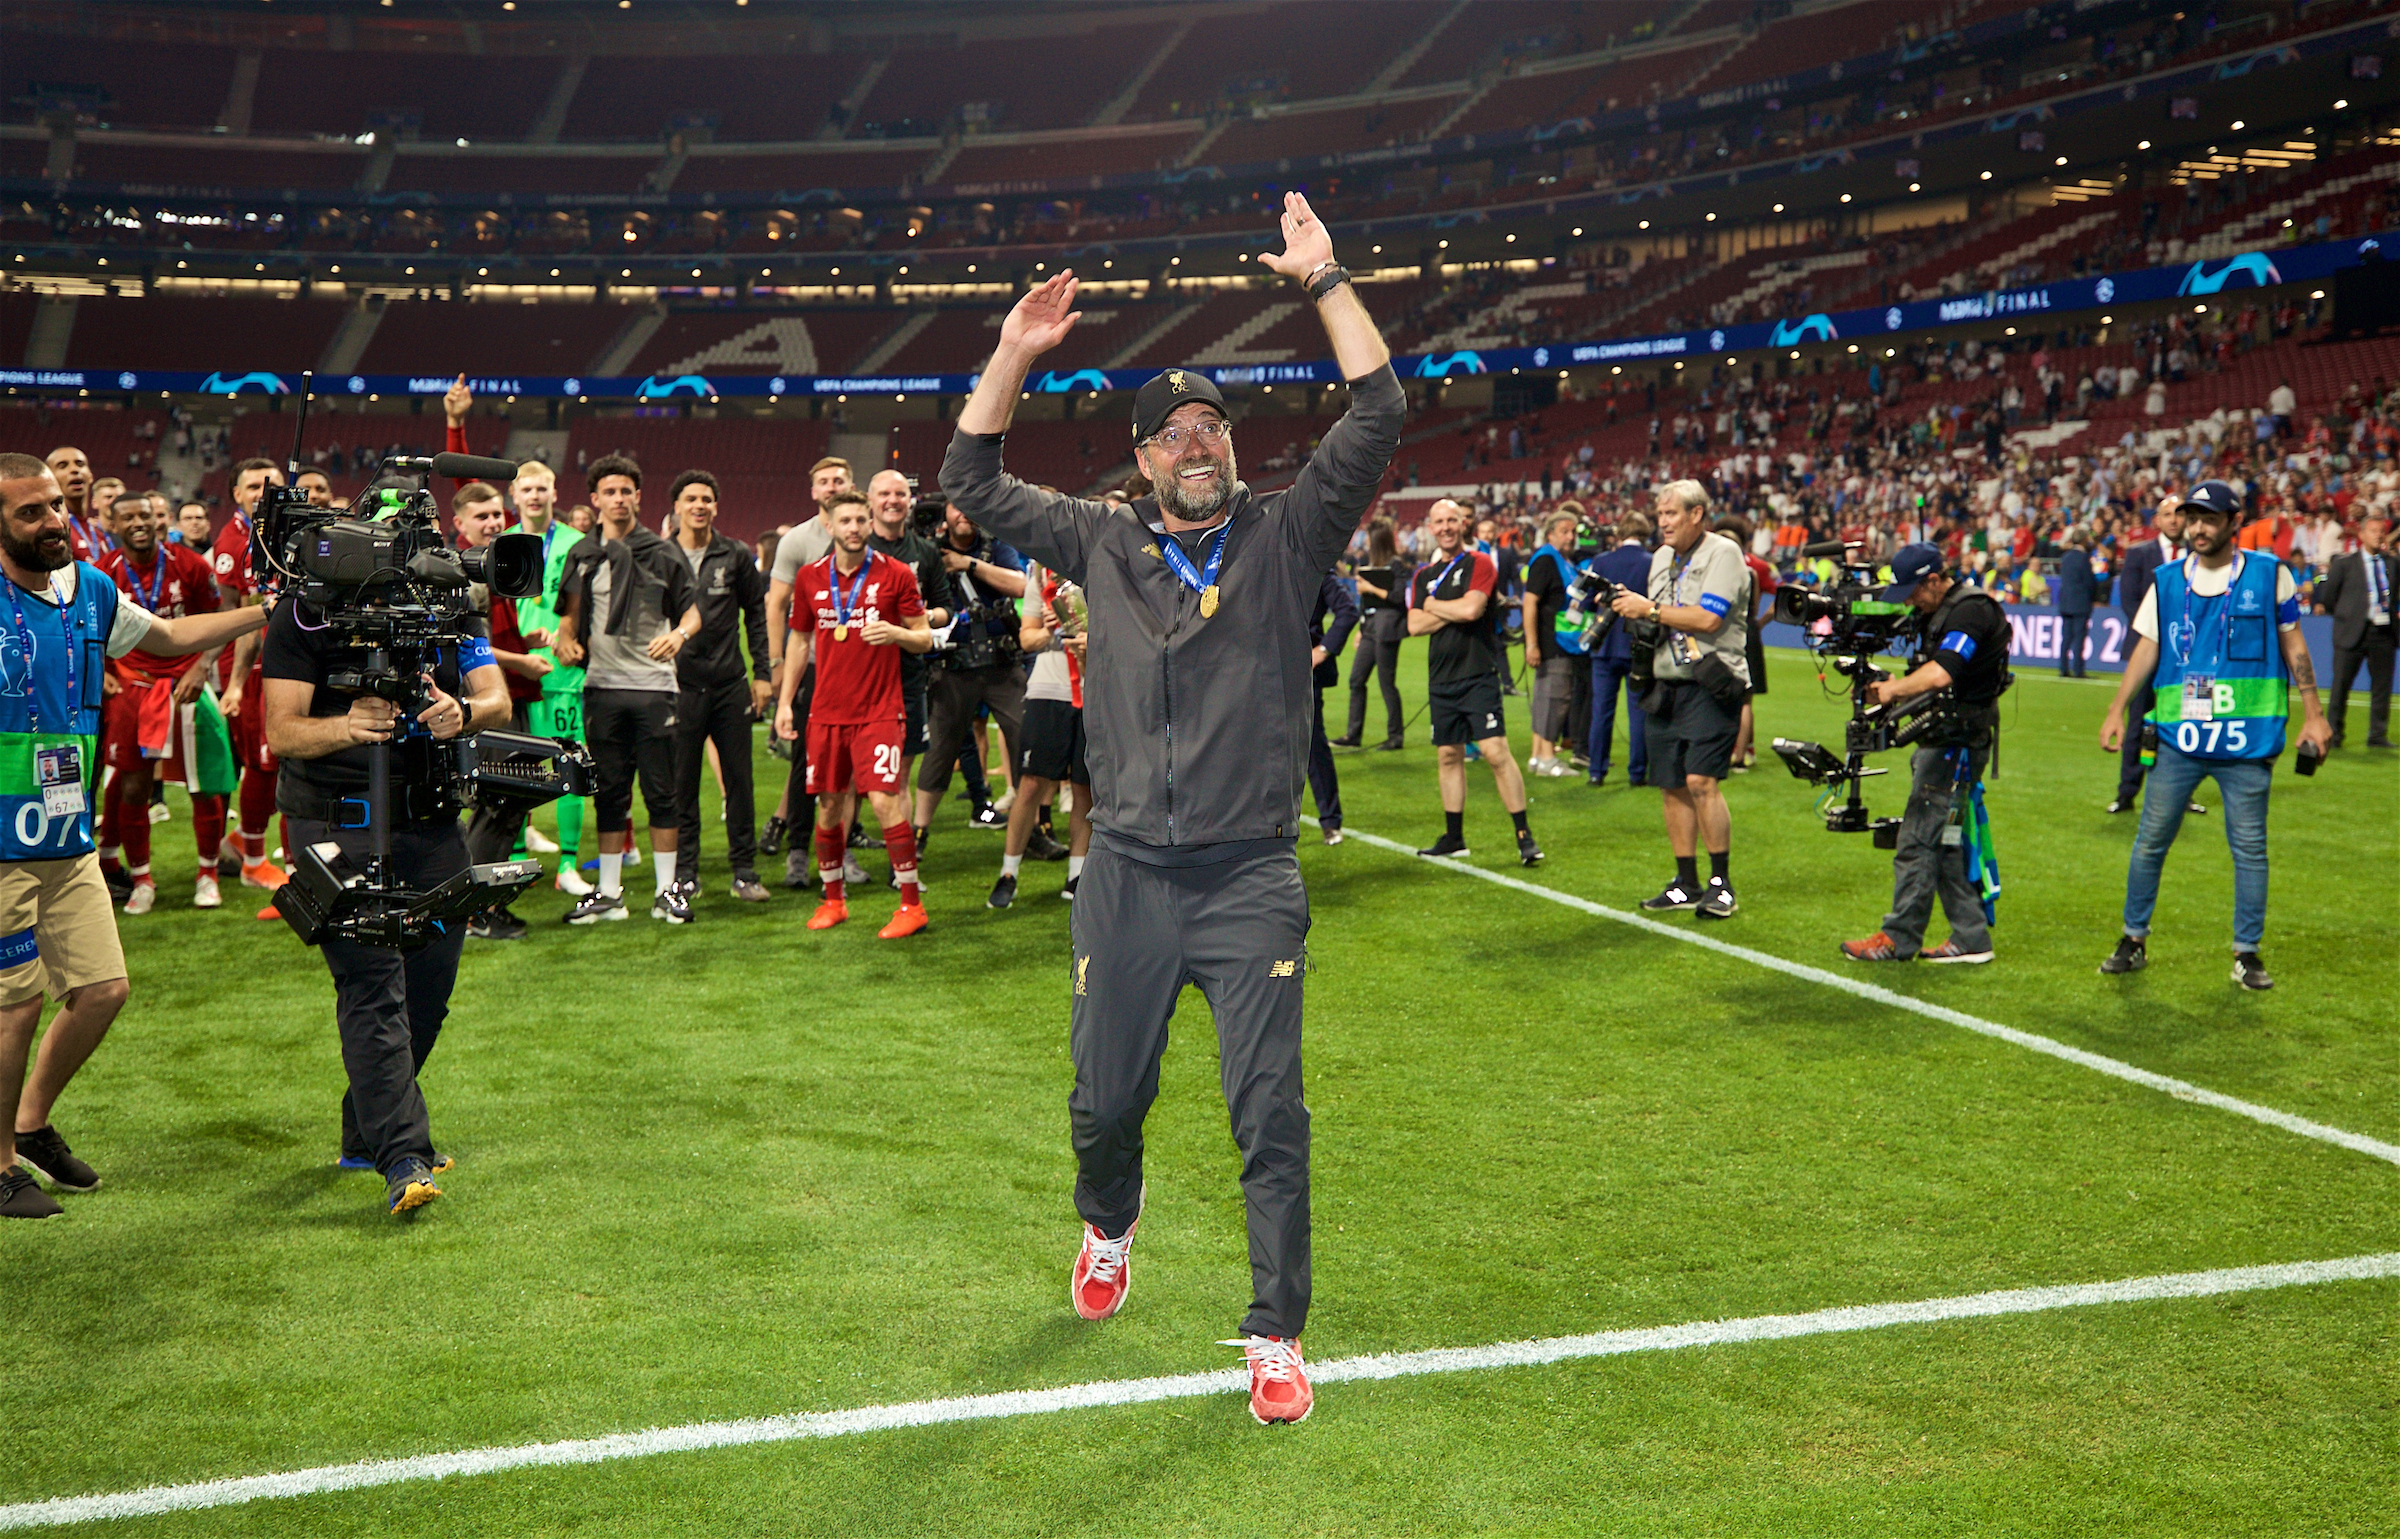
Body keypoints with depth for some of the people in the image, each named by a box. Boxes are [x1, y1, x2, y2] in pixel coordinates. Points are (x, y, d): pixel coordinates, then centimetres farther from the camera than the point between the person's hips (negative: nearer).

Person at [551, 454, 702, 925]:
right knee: (609, 792, 8)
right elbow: (571, 613, 19)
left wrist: (679, 634, -19)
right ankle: (609, 892, 14)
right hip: (602, 686, 3)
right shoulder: (582, 556, 12)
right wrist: (564, 639, -3)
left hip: (653, 685, -3)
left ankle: (666, 890, 8)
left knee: (661, 792, 0)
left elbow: (691, 611, 2)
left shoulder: (663, 554, 2)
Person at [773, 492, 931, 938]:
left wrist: (896, 633, -20)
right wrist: (784, 701, 12)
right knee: (828, 805, 7)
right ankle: (833, 899, 23)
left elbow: (925, 637, 2)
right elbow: (799, 638, 17)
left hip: (879, 709, -4)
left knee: (884, 800, -13)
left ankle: (912, 905, -3)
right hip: (826, 711, 4)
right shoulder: (809, 578, 7)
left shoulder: (896, 575, -2)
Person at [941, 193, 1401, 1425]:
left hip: (1251, 882, -2)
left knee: (1270, 1114, -2)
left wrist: (1325, 281, -9)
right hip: (1127, 877, 2)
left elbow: (1377, 413, -6)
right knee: (1105, 1099, 13)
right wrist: (1015, 353, 2)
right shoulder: (1104, 545, 7)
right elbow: (971, 483, 10)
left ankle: (1275, 1335, 9)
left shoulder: (1286, 537, 2)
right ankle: (1108, 1228, 46)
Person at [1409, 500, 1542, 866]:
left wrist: (1433, 605, -1)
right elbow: (1414, 625, 3)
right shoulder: (1423, 575, 14)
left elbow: (1471, 609, -17)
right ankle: (1453, 837, 20)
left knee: (1496, 751, -13)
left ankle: (1524, 836, -8)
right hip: (1441, 680, 6)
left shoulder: (1480, 564, -3)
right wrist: (1454, 612, -7)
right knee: (1447, 755, 11)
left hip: (1478, 675, -6)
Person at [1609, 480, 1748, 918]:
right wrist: (1627, 609, 2)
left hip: (1711, 685, -7)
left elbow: (1708, 619, -18)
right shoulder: (1661, 558, 17)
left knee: (1701, 780, -16)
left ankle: (1722, 883, -6)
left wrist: (1650, 609, -12)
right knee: (1672, 786, 6)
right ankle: (1687, 885, 16)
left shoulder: (1723, 554, -7)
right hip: (1668, 685, 7)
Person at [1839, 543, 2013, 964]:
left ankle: (1899, 939, 0)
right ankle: (1971, 937, 15)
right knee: (1948, 842, 11)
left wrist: (1893, 689, -12)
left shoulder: (1971, 610, -15)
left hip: (1957, 743, -10)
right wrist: (1889, 688, -1)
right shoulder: (1936, 613, 17)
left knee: (1918, 841, -6)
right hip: (1941, 739, 10)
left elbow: (1940, 674, -27)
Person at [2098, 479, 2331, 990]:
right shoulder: (2166, 582, 8)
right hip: (2177, 737, 1)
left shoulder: (2270, 575, 3)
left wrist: (2313, 715, 4)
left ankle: (2247, 953, 13)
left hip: (2247, 739, -1)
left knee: (2250, 847, 2)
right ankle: (2134, 940, 16)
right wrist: (2117, 711, 0)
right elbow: (2146, 648, 9)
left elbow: (2293, 646, 7)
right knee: (2151, 841, 3)